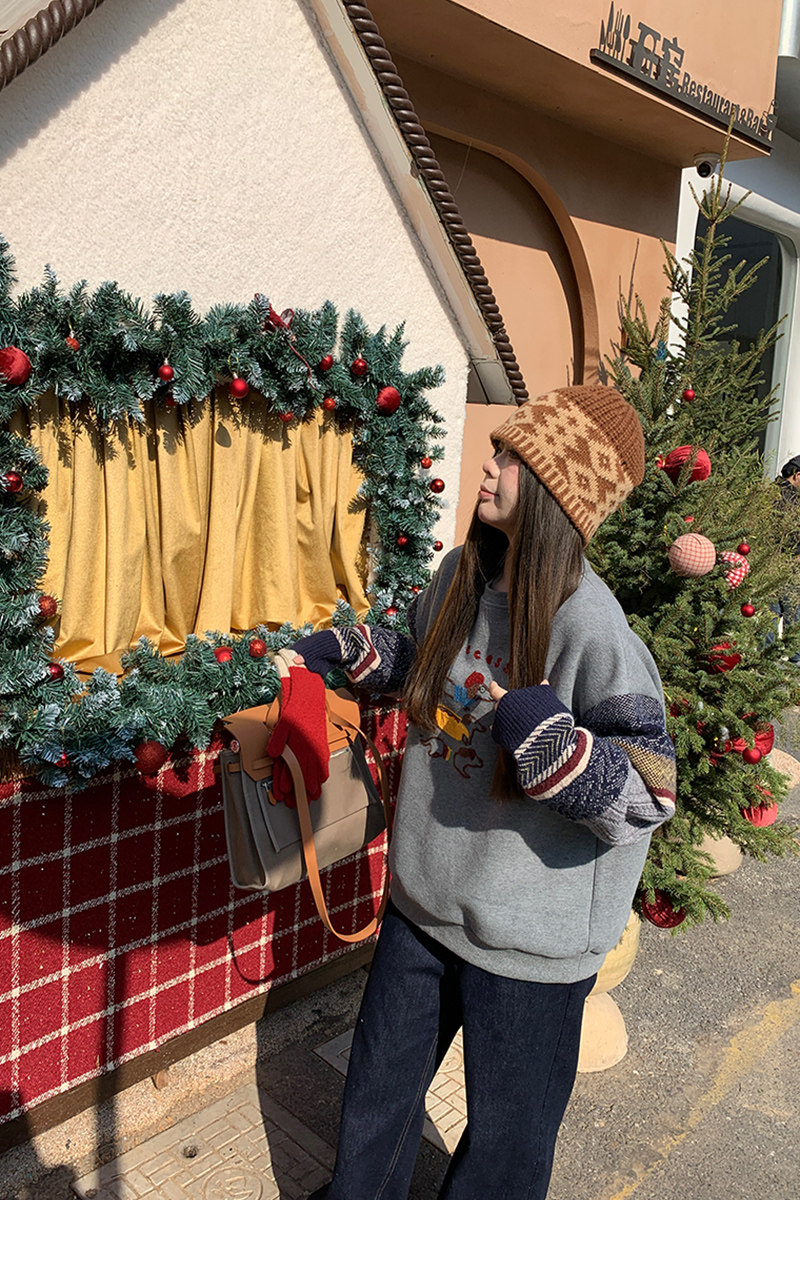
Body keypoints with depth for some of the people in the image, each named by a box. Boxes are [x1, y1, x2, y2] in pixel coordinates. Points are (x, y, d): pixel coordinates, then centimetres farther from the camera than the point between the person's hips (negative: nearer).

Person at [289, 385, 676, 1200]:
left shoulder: (589, 626, -24)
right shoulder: (462, 575, -3)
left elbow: (648, 797, -23)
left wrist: (550, 740, -38)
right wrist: (349, 651, 6)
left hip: (528, 935, -6)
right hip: (424, 897, 6)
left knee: (506, 1130, 17)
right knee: (379, 1087, 25)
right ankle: (356, 1203, 54)